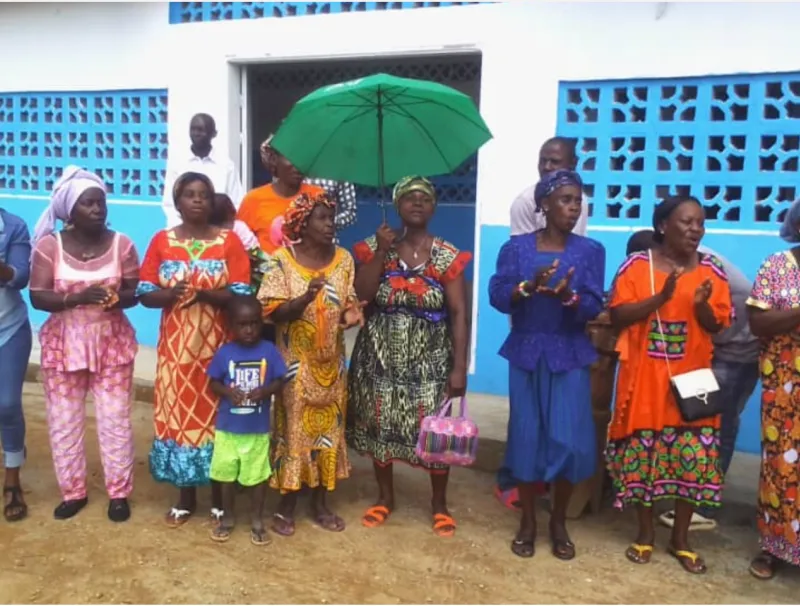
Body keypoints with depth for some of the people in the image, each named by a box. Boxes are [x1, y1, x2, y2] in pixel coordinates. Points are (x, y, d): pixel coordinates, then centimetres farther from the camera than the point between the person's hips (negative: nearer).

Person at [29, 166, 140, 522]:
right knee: (64, 421, 9)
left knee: (115, 419, 4)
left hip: (112, 341, 0)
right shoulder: (49, 245, -6)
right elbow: (38, 297, -10)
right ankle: (73, 492, 27)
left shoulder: (122, 244, -3)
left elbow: (134, 293, -1)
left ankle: (119, 492, 19)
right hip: (64, 343, 1)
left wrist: (116, 298, -24)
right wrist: (77, 297, -26)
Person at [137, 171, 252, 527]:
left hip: (216, 344, -2)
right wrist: (171, 294, -18)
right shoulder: (162, 241, 5)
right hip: (176, 345, 2)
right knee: (179, 414, 6)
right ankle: (186, 497, 22)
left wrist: (204, 294, -21)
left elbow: (241, 294, -7)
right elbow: (145, 293, 2)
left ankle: (219, 497, 18)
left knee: (215, 414, 3)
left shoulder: (229, 241, 0)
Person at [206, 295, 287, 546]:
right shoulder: (224, 352, -6)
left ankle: (257, 520, 27)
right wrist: (228, 392, -19)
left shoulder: (269, 350, -7)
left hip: (258, 428, -1)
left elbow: (279, 381, -3)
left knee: (259, 475, 10)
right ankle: (228, 517, 34)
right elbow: (214, 382, 1)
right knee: (227, 474, 14)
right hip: (227, 427, 1)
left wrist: (265, 391, -22)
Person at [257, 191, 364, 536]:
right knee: (293, 429, 3)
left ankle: (320, 503, 25)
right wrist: (306, 297, -29)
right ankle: (286, 505, 18)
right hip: (295, 362, -4)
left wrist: (350, 315, -16)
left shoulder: (343, 259, 2)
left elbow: (348, 303, 7)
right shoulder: (282, 259, -9)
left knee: (327, 428, 11)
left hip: (330, 362, 4)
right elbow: (273, 311, -13)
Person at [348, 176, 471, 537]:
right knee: (380, 424, 10)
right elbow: (362, 295, -12)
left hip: (430, 359, -1)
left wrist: (459, 367, -12)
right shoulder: (375, 246, 0)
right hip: (381, 355, 2)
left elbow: (458, 314, -7)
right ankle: (385, 496, 32)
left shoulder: (447, 256, -4)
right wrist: (382, 250, -17)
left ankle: (439, 503, 23)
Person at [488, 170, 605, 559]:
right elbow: (497, 297, -9)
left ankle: (559, 521, 20)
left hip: (570, 356, 0)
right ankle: (527, 520, 22)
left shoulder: (591, 251, 1)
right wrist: (529, 286, -27)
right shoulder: (516, 247, 1)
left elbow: (594, 307, -7)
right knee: (527, 437, 4)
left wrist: (568, 296, -27)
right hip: (526, 354, 0)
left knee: (569, 440, -3)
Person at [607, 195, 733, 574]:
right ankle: (645, 532, 24)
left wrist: (702, 305, -17)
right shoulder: (637, 265, -4)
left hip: (691, 378, 2)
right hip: (645, 376, -2)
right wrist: (660, 297, -19)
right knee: (642, 452, 5)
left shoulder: (712, 270, 3)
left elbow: (717, 326, 4)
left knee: (694, 456, 3)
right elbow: (617, 316, -9)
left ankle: (681, 538, 21)